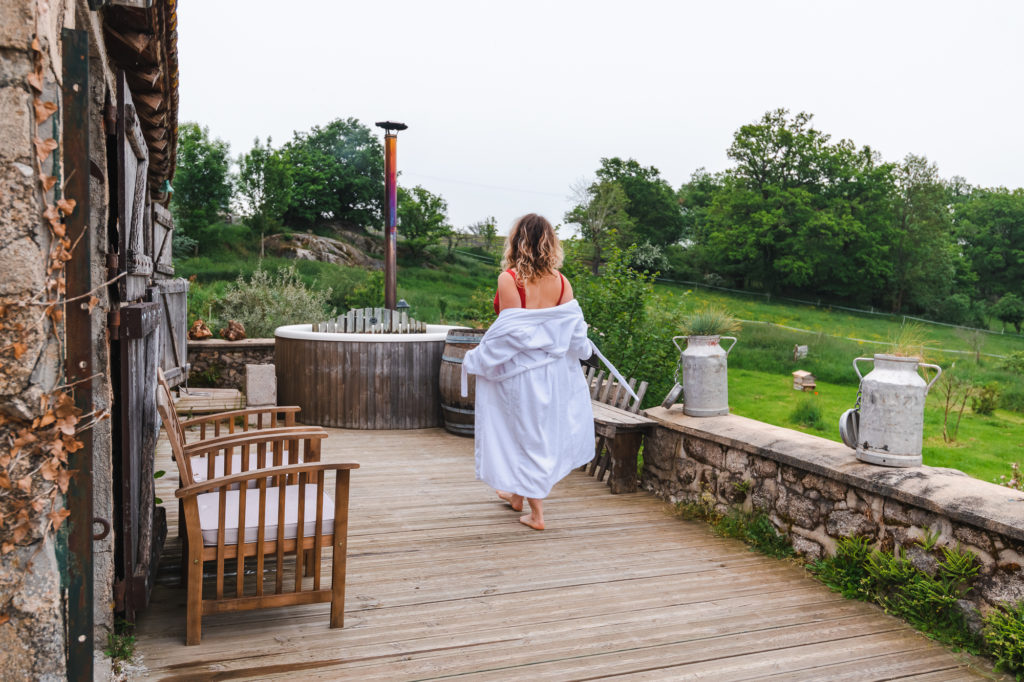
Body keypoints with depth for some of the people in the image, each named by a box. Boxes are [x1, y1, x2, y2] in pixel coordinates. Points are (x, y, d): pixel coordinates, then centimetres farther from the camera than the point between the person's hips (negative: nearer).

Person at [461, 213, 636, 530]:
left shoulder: (509, 279, -16)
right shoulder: (561, 281, -3)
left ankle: (536, 513, 20)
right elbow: (572, 329, 0)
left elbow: (507, 332, -17)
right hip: (555, 369, 5)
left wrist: (474, 361, -5)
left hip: (520, 370, -4)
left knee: (527, 435, 10)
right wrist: (586, 349, 21)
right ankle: (518, 493, 36)